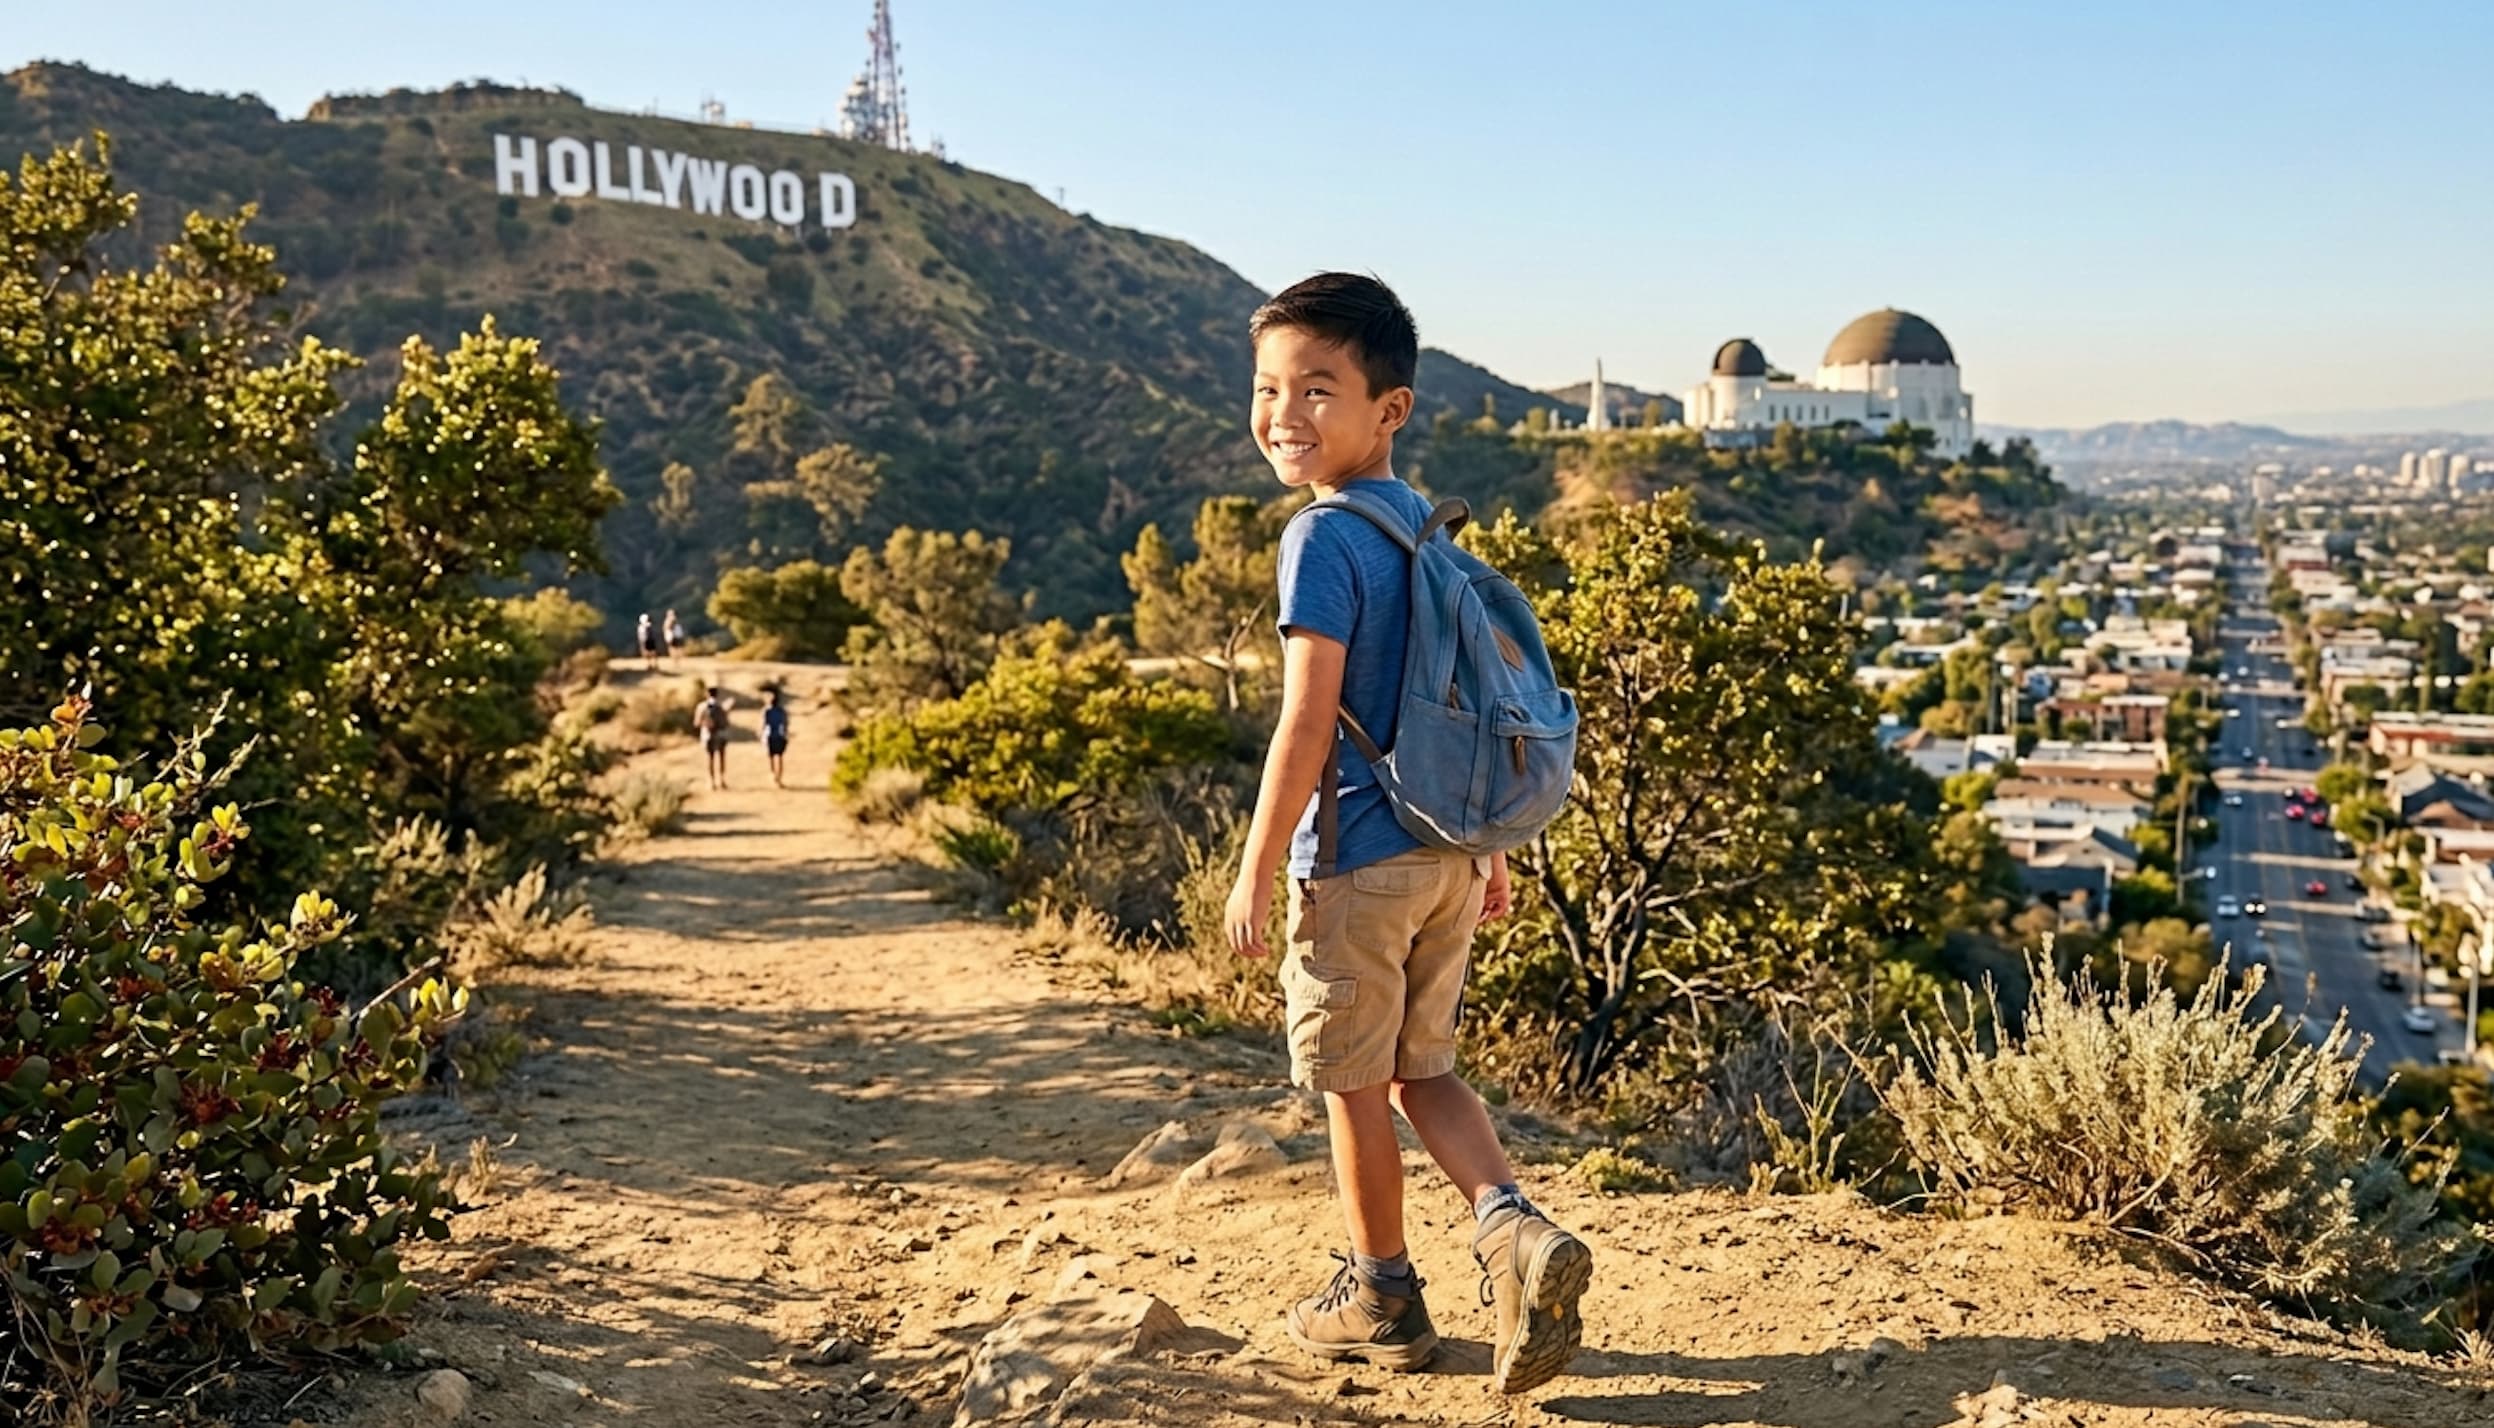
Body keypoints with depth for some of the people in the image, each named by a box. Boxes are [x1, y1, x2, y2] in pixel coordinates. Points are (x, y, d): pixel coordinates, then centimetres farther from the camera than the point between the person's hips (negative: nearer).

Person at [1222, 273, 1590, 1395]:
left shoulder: (1324, 538, -15)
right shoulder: (1431, 531, 9)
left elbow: (1308, 722, -19)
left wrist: (1255, 869, -12)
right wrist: (1489, 848, 20)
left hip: (1359, 859, -8)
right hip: (1449, 851, 8)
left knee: (1353, 1085, 9)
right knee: (1421, 1069, 19)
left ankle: (1380, 1297, 23)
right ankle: (1514, 1227, 2)